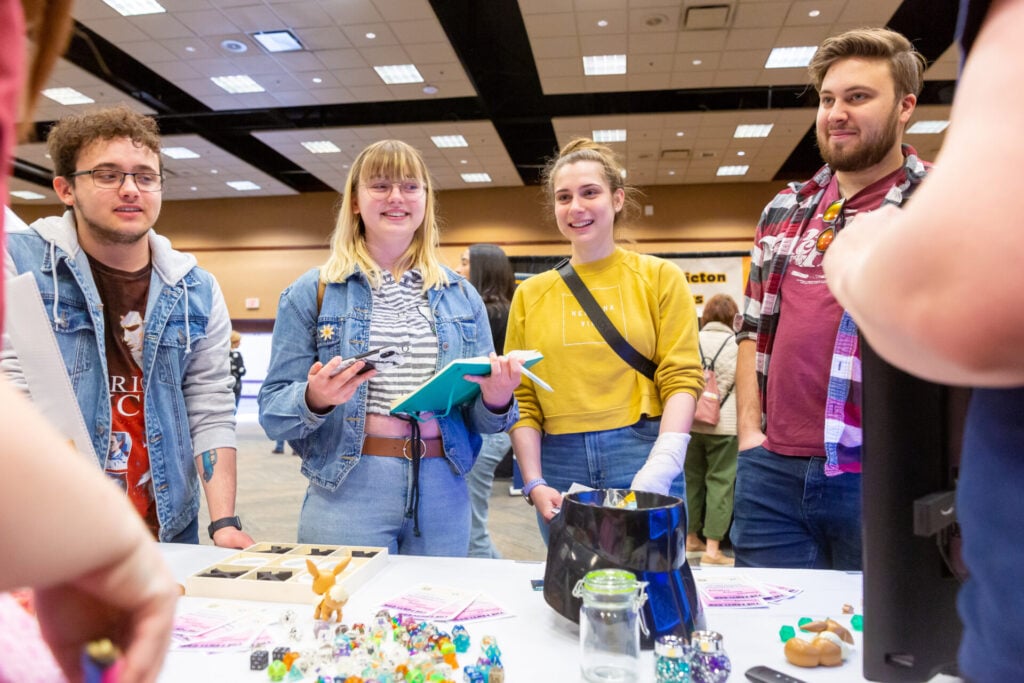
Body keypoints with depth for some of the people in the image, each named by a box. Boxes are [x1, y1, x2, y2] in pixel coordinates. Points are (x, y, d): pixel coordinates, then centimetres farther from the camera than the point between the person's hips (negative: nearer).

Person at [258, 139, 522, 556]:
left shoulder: (461, 296, 9)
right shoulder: (312, 293, 1)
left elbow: (480, 418, 11)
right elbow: (273, 414, 0)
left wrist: (496, 399, -12)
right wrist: (315, 399, -21)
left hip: (443, 497, 3)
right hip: (345, 494, -2)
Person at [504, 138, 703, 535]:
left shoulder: (660, 277, 2)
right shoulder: (531, 294, 7)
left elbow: (682, 380, -5)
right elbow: (522, 399, 4)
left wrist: (660, 468, -16)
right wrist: (533, 483, -4)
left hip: (642, 457, -1)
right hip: (560, 466, 2)